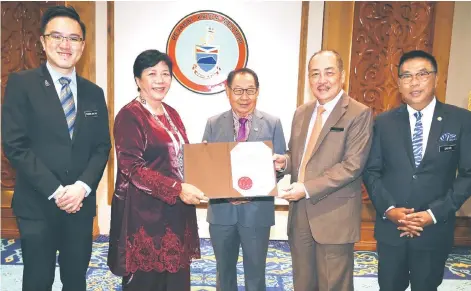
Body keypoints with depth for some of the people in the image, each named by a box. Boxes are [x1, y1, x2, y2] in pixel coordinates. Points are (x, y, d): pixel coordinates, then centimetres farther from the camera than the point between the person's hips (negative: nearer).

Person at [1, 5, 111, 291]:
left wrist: (82, 187, -10)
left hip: (81, 203, 3)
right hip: (37, 204, -3)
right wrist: (55, 191, -14)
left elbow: (102, 146, 5)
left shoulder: (94, 93, 8)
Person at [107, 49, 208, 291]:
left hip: (175, 210, 7)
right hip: (144, 211, -7)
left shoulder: (172, 114, 13)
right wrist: (177, 189, -23)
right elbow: (132, 167, -17)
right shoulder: (129, 115, -10)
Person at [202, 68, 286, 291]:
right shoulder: (213, 124, 3)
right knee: (224, 270, 19)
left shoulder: (272, 124, -1)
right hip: (221, 210, 2)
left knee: (256, 271, 14)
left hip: (257, 210, -1)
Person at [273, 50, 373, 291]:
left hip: (334, 216, -6)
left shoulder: (359, 114, -10)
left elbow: (352, 165, -18)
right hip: (299, 213, 6)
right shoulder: (301, 112, 10)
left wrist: (308, 188, -21)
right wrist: (284, 161, -5)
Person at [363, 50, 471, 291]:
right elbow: (371, 170, 1)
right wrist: (389, 209, -13)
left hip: (435, 230, -1)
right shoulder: (384, 122, 1)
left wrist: (434, 213, -13)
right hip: (390, 227, 1)